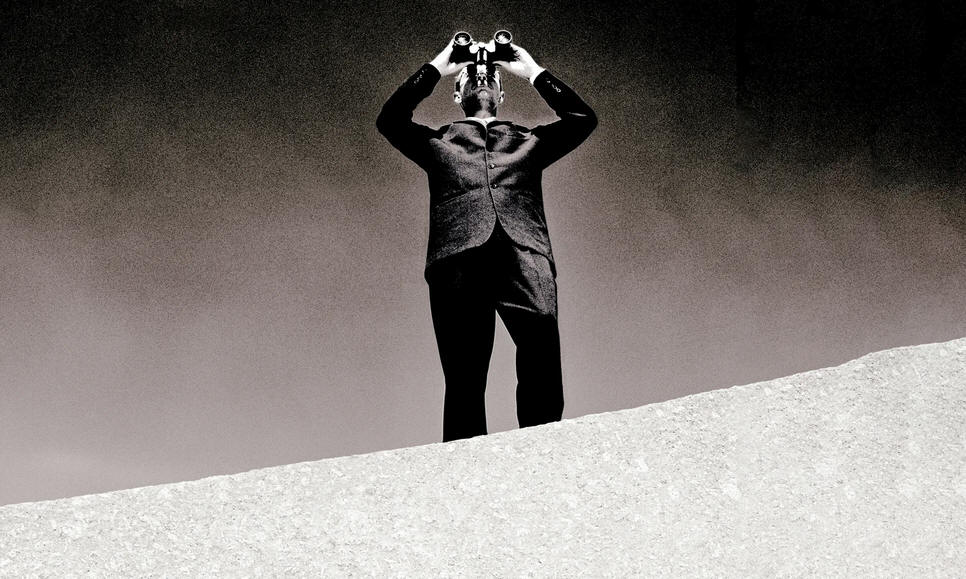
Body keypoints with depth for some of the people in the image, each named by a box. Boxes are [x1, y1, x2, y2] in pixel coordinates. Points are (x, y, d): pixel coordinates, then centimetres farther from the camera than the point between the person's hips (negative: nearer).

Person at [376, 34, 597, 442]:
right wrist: (436, 67, 24)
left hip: (523, 251, 1)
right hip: (460, 256, 0)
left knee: (541, 347, -25)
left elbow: (582, 119, 26)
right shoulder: (438, 142, 33)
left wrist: (532, 70, 31)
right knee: (464, 378, -15)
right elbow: (390, 120, 18)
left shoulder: (528, 141, 36)